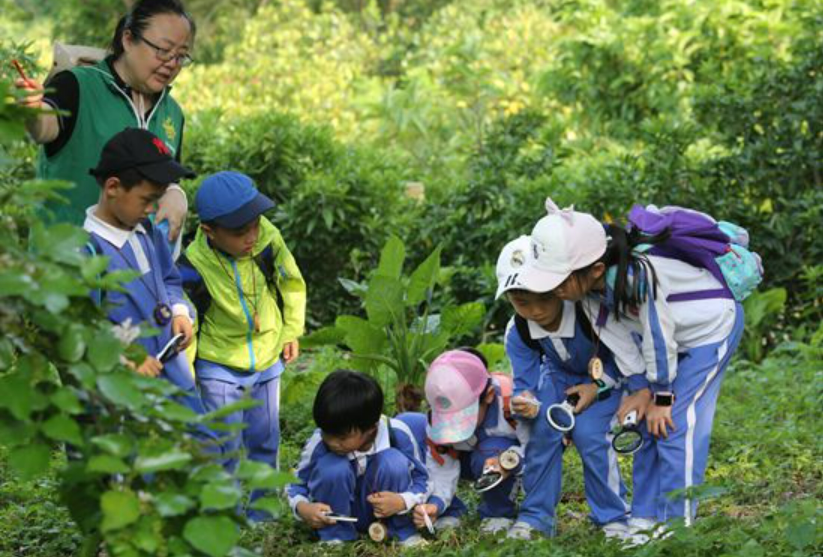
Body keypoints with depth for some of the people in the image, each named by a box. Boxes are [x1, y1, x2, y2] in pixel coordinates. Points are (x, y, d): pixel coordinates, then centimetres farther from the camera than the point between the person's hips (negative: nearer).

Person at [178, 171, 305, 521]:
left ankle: (262, 516, 29)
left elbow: (291, 283, 3)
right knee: (225, 446, -3)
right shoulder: (195, 267, -26)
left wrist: (291, 332, 6)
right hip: (220, 364, -4)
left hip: (267, 359, 4)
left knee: (265, 440, 14)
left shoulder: (268, 239, -16)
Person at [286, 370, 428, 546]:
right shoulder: (319, 442, -24)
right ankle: (334, 537, -10)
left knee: (394, 461, -30)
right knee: (331, 467, -32)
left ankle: (404, 533, -8)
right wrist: (303, 508, -31)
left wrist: (402, 502, -34)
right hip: (336, 513, 0)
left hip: (382, 508, 0)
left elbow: (421, 479, -13)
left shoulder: (397, 434, -25)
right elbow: (297, 484, -8)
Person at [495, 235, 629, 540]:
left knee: (589, 433, -22)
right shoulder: (517, 334, -22)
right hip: (559, 376, 4)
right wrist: (524, 403, -39)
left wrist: (598, 387, -26)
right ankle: (536, 516, 0)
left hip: (607, 376, -4)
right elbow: (525, 382, -16)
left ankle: (613, 519, -6)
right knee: (543, 430, -16)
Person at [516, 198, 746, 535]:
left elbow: (659, 338, -28)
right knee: (646, 424, 6)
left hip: (710, 328, -8)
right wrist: (640, 390, -12)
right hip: (670, 333, 8)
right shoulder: (588, 281, -17)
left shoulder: (638, 275, -40)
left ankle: (677, 523, -4)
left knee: (677, 426, -13)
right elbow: (617, 336, -8)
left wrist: (663, 398, -16)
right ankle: (644, 519, 14)